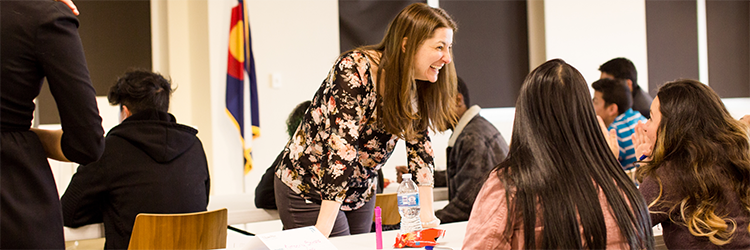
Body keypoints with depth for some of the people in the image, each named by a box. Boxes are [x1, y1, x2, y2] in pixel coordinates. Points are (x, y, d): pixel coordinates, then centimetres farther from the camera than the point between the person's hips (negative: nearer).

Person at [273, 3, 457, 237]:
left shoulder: (414, 86, -5)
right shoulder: (355, 71, -28)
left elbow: (418, 143, -1)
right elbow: (341, 151, -33)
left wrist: (428, 214, -7)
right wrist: (322, 233, -35)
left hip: (360, 192, 7)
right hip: (306, 190, -7)